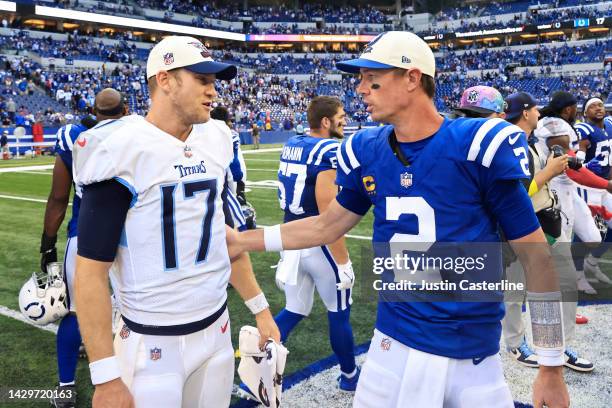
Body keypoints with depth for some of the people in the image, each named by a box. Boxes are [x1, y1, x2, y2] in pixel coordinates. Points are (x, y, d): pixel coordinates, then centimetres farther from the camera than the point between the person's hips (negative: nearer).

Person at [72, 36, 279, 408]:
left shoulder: (214, 145, 4)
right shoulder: (123, 151, -16)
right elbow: (91, 272, -16)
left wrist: (260, 308, 14)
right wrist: (106, 377, -17)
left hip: (217, 331, 6)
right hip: (152, 345, -6)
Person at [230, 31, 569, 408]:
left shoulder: (480, 145, -14)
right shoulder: (367, 152, -1)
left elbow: (535, 254, -8)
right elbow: (328, 226, 14)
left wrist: (552, 368, -5)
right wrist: (242, 241, 12)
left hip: (473, 359, -3)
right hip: (393, 345, 4)